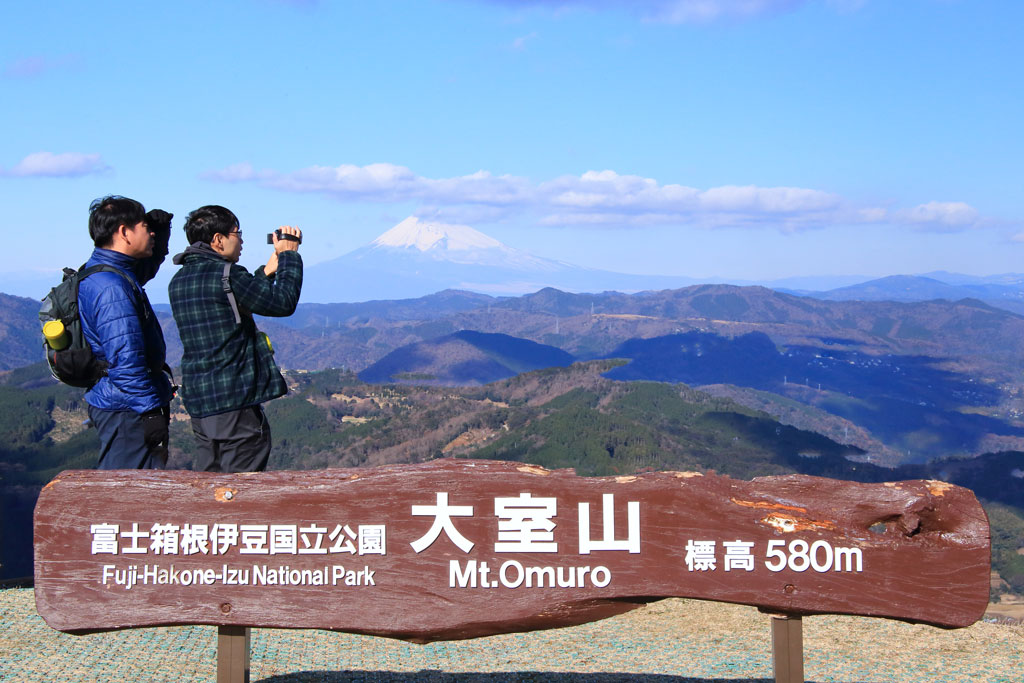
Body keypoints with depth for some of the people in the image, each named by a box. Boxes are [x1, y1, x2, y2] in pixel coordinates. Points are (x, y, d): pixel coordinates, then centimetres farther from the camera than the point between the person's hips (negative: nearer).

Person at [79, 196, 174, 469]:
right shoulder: (111, 289, -21)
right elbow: (125, 361, -25)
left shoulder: (95, 274, 12)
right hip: (128, 414, -11)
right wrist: (152, 410, -21)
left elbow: (147, 268, 33)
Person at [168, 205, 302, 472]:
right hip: (236, 401, -8)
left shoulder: (179, 281, 12)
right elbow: (283, 303, -11)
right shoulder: (226, 275, -15)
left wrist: (267, 271, 19)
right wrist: (289, 255, 1)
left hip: (198, 401, 8)